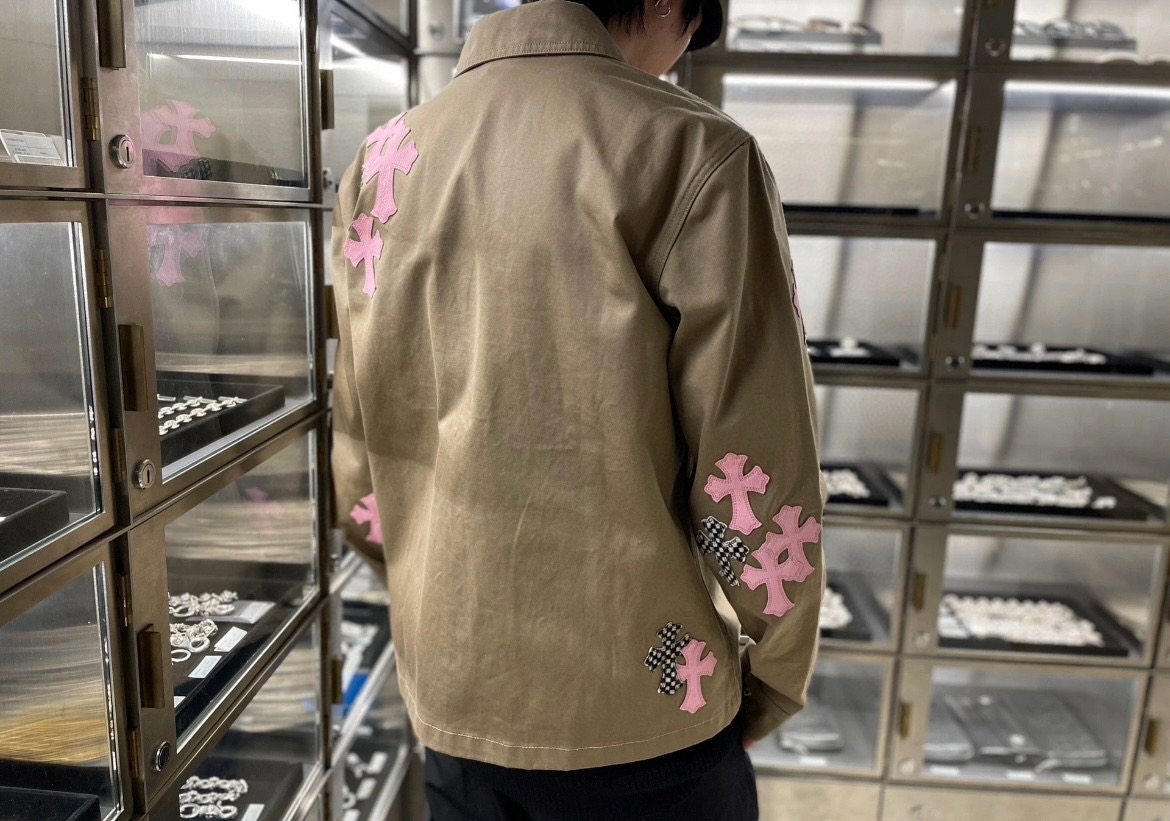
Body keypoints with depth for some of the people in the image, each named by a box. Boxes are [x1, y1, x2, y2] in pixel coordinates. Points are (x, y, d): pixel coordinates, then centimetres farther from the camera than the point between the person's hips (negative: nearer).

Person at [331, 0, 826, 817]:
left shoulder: (385, 160, 1)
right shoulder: (693, 152, -14)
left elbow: (360, 470, 4)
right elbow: (754, 473, -16)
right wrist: (776, 678, 1)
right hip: (637, 713, -4)